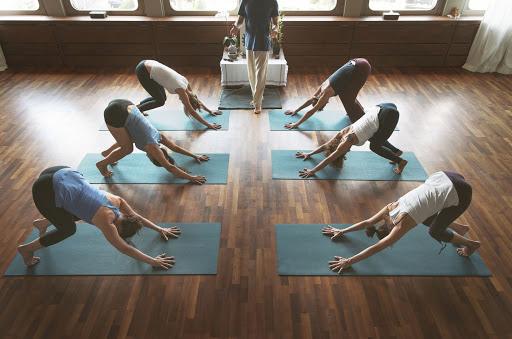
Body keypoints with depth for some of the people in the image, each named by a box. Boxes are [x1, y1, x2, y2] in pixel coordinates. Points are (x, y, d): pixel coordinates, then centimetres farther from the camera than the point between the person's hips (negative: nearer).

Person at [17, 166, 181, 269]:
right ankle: (27, 248, 25)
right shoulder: (106, 221, -16)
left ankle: (42, 223, 41)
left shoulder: (116, 201, 2)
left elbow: (137, 216, 16)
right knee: (68, 229, 6)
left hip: (61, 174, 8)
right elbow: (124, 248, -14)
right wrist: (152, 261, -12)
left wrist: (160, 229, 19)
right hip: (45, 188, -8)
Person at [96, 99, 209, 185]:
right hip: (116, 113, -8)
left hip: (124, 106, 8)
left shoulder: (158, 136, 10)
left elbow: (176, 147, 24)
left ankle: (107, 152, 41)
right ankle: (102, 164, 23)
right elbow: (170, 168, -12)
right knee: (127, 148, 2)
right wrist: (191, 178, -12)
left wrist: (195, 156, 27)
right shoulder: (153, 147, -10)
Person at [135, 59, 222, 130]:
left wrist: (210, 111, 20)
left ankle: (139, 106, 30)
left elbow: (196, 99, 16)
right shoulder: (181, 90, -20)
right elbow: (192, 111, -22)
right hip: (143, 70, -8)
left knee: (161, 97, 14)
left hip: (150, 65, 8)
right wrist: (208, 125, -23)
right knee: (160, 101, -3)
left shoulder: (185, 83, 1)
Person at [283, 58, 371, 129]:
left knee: (348, 98, 1)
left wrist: (296, 124, -10)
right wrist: (296, 110, 28)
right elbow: (311, 99, 22)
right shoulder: (323, 87, 8)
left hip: (362, 67, -8)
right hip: (354, 63, 8)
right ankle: (356, 111, 34)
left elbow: (312, 111, -13)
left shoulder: (326, 93, -13)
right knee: (344, 93, 19)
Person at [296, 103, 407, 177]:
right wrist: (309, 154, 25)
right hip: (380, 109, 8)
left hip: (389, 115, -8)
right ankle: (396, 151, 36)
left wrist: (312, 171, -3)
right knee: (374, 139, 25)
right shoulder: (342, 133, 11)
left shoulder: (346, 142, -8)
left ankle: (400, 161, 20)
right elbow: (326, 145, 22)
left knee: (374, 146, 8)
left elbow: (328, 159, -7)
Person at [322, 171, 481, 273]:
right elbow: (367, 222, 12)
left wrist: (349, 261, -13)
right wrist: (342, 231, 15)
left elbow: (376, 248, -14)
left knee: (435, 231, 11)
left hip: (459, 193, -7)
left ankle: (471, 244, 35)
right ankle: (460, 228, 43)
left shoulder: (401, 226, -14)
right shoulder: (391, 207, 3)